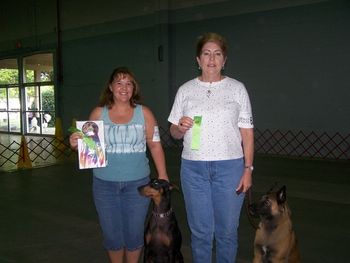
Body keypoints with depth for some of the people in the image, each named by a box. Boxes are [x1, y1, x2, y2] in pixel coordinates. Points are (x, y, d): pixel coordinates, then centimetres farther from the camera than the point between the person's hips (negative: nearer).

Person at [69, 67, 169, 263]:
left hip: (137, 182, -1)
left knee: (134, 233, 10)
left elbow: (155, 145, 1)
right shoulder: (98, 113, 1)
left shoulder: (144, 113, -1)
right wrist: (76, 143, -17)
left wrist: (163, 176, -3)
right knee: (112, 233, 13)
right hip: (105, 183, 1)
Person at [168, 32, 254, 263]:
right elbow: (174, 133, 10)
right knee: (200, 230, 11)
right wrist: (180, 128, -13)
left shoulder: (237, 89, 2)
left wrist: (248, 169, -5)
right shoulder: (186, 90, 6)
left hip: (229, 167, -1)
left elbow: (247, 133, 1)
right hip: (193, 168, 1)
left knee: (227, 231, 8)